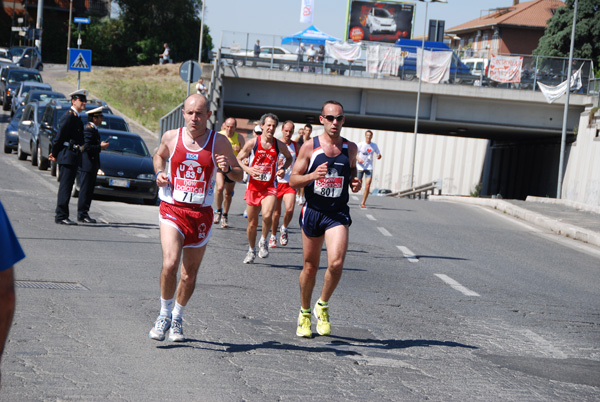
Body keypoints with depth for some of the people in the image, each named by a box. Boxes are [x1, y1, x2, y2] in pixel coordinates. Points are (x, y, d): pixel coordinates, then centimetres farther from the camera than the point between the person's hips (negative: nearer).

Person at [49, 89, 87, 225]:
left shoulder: (76, 117, 18)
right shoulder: (69, 116, -13)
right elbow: (60, 136, -13)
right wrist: (55, 155, -4)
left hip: (74, 158, 9)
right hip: (67, 157, -9)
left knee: (66, 187, 14)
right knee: (65, 187, -8)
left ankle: (60, 213, 22)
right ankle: (61, 216, -7)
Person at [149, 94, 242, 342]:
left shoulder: (219, 142, -4)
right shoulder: (171, 137, 0)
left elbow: (239, 176, 4)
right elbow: (159, 156, 22)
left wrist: (227, 169, -18)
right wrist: (159, 173, 2)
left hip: (201, 214, 1)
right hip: (172, 210, -1)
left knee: (189, 274, 10)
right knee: (170, 264, -21)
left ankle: (177, 318, 33)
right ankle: (165, 314, 0)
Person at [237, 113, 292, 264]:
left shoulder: (279, 145, 1)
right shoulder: (252, 143, -5)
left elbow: (289, 157, 21)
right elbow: (238, 160, 3)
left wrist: (283, 168, 2)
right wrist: (248, 169, -15)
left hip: (270, 187, 0)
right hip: (253, 187, 0)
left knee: (267, 215, -26)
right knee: (252, 223, 8)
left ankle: (264, 241, 0)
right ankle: (252, 250, 32)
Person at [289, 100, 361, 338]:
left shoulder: (350, 148, 4)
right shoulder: (309, 146, -2)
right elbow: (293, 180, -1)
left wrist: (354, 182, 2)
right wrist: (313, 175, -20)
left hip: (338, 214, 0)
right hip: (312, 211, 0)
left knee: (336, 263, -19)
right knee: (310, 267, 9)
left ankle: (323, 306, 6)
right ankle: (304, 313, 30)